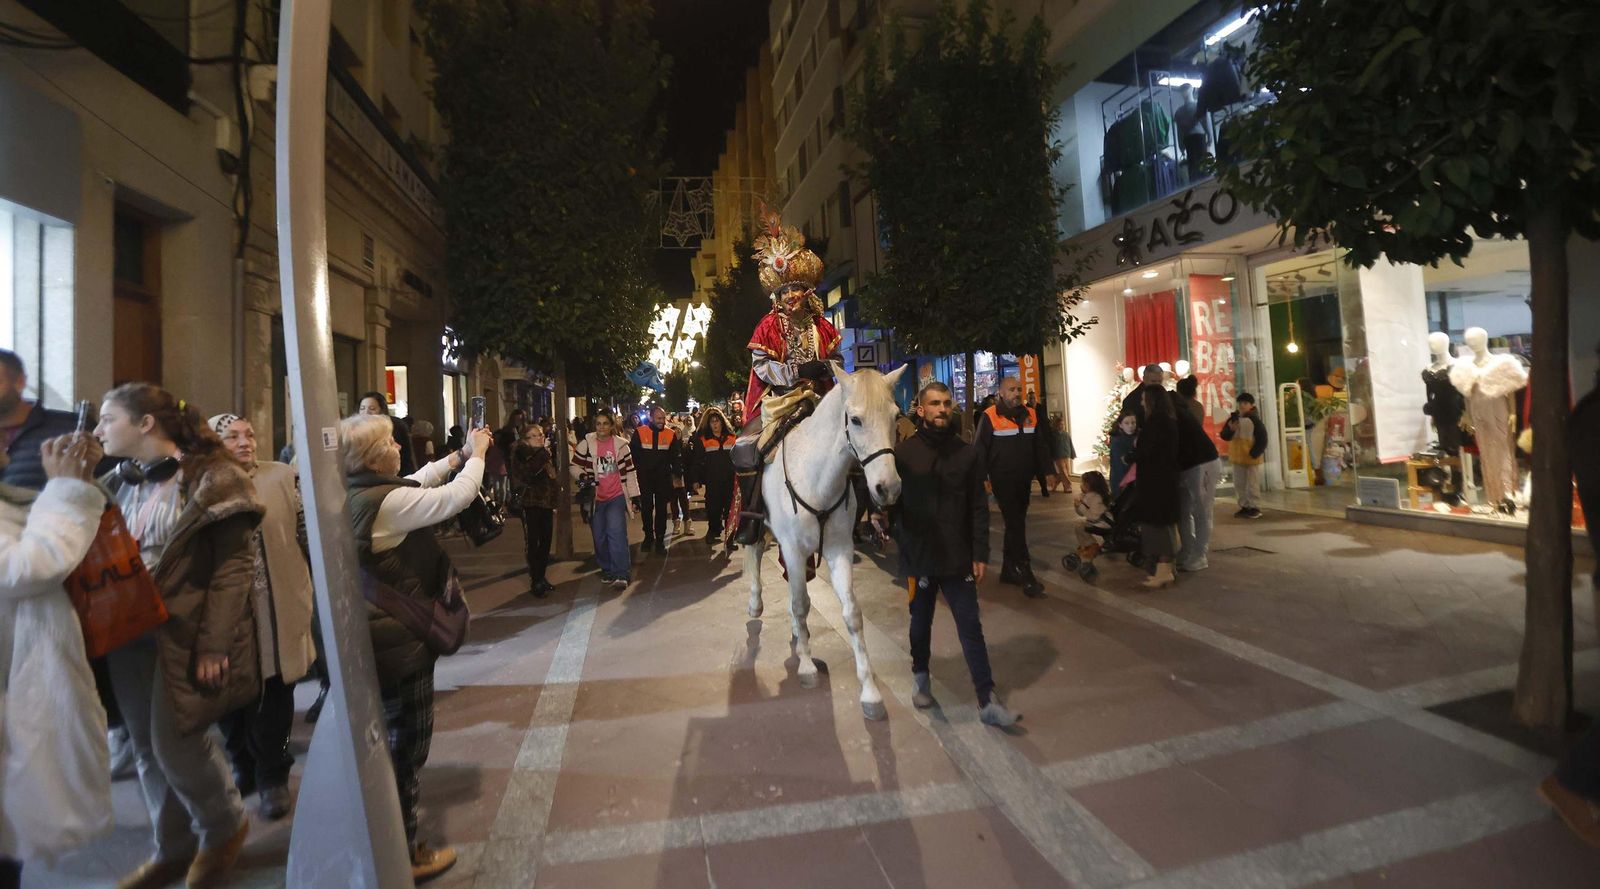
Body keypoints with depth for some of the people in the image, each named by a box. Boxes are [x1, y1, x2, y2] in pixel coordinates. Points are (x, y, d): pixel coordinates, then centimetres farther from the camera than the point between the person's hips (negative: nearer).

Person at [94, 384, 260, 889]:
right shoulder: (116, 484, 11)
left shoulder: (212, 478, -11)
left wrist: (214, 645, -17)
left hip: (184, 635, -6)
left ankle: (224, 828, 24)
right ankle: (174, 848, 30)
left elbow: (234, 568, -14)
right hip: (128, 634, 7)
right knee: (147, 749, 13)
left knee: (176, 743, -2)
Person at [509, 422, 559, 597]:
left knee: (546, 540, 9)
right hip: (530, 504, -7)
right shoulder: (521, 454, -6)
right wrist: (543, 451, -28)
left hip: (546, 503, 7)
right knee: (533, 542, -6)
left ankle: (541, 577, 20)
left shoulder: (545, 453, 14)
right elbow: (529, 472, -26)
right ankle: (535, 582, -3)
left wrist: (554, 500, 17)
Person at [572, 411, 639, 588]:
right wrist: (582, 476, -17)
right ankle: (607, 570, 28)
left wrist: (634, 495, 1)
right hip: (595, 497, 2)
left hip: (617, 496, -2)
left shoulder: (621, 444, -2)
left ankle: (621, 574, -13)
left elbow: (629, 471, 2)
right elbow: (575, 466, 5)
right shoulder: (586, 443, -3)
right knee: (599, 537, 9)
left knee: (616, 532, -16)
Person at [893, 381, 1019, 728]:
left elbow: (978, 508, 2)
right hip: (918, 556, 0)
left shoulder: (968, 453, 0)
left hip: (958, 557, 1)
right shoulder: (903, 453, -5)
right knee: (921, 622, 17)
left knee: (971, 628, 4)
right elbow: (891, 503, -2)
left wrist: (980, 553, -2)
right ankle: (921, 677, 40)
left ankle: (988, 702, 11)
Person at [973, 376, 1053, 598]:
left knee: (1016, 525, 13)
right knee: (1015, 525, -6)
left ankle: (1008, 570, 25)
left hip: (1024, 480, 6)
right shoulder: (989, 416, -10)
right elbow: (979, 449, -10)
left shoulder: (1030, 415, 7)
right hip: (1002, 480, -6)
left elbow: (1041, 445, 12)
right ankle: (1026, 576, -3)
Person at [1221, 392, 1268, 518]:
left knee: (1252, 484, 2)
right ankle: (1244, 507, 20)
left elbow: (1262, 439, -13)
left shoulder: (1255, 419, -13)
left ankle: (1255, 508, 10)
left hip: (1251, 457, -6)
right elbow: (1224, 435, 4)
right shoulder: (1233, 417, 3)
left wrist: (1254, 453, -18)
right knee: (1239, 484, 11)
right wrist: (1230, 429, -17)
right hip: (1237, 456, 6)